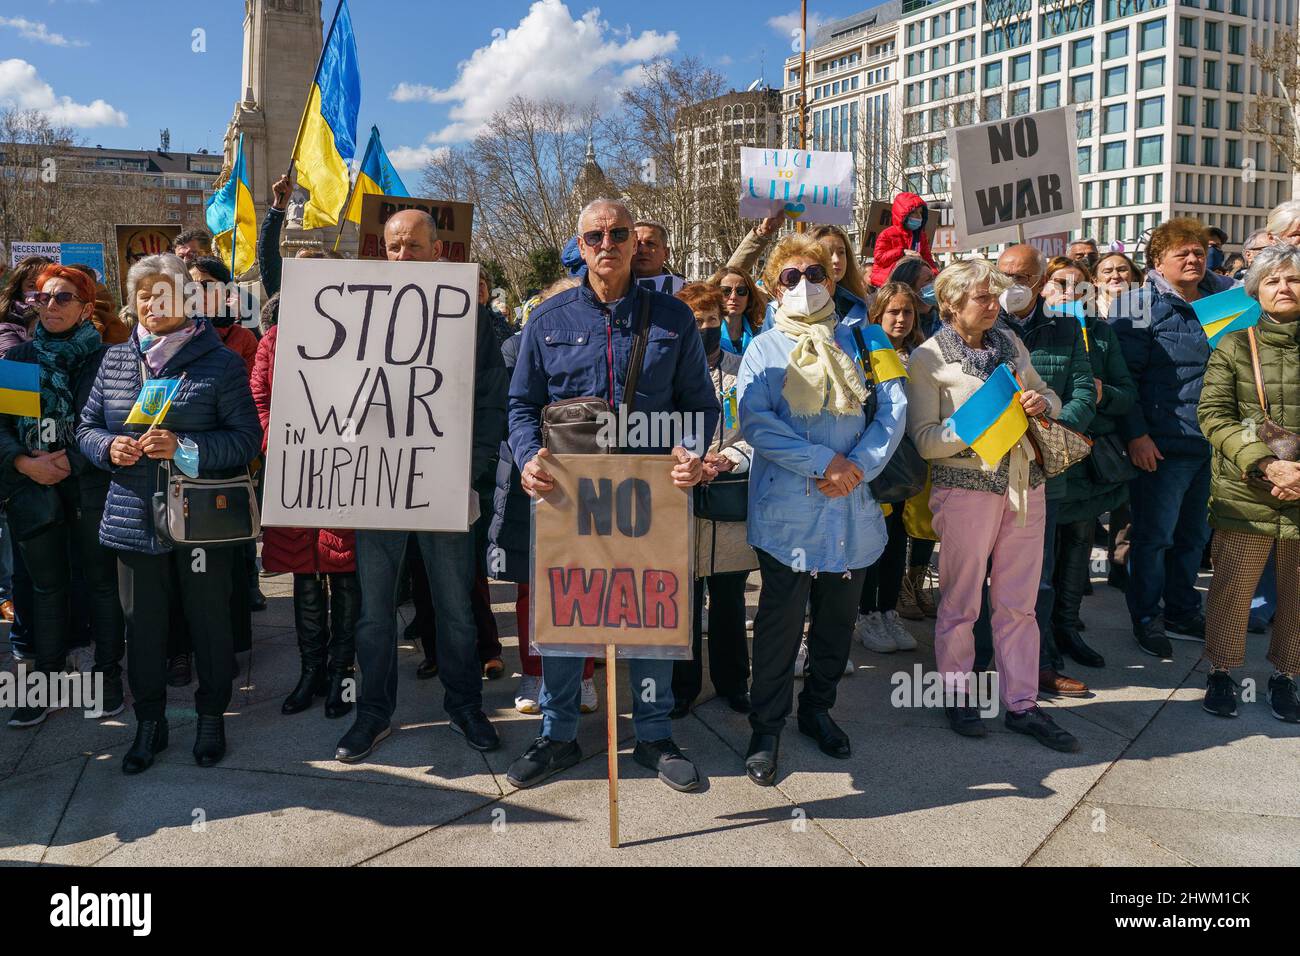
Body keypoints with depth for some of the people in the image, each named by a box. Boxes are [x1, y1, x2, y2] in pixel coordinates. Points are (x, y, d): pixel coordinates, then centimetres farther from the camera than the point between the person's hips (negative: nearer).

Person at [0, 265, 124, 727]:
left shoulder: (105, 359, -1)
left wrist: (72, 460, -15)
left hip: (90, 486, -3)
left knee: (99, 582, 5)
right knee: (48, 586, 10)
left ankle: (108, 677, 18)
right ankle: (47, 684, 19)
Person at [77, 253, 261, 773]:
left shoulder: (221, 363, -4)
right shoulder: (115, 359, 9)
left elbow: (246, 438, -9)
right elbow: (87, 427, 14)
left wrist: (182, 447, -22)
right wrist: (109, 447, -8)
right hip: (134, 519, 4)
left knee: (210, 622, 9)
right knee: (142, 625, 12)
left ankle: (211, 718, 28)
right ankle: (149, 722, 29)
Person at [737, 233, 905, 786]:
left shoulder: (859, 341, 11)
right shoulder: (764, 349, 4)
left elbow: (893, 409, 1)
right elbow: (754, 421, -10)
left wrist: (859, 466, -14)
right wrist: (823, 461, -17)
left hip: (853, 509, 3)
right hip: (787, 508, -3)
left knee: (838, 618, 14)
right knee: (780, 621, 0)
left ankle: (818, 708, 34)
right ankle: (766, 729, 14)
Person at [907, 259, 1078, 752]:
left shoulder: (1008, 341, 10)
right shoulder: (929, 358, -6)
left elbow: (1049, 395, 19)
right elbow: (924, 439, -11)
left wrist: (1041, 404, -4)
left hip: (1025, 485, 5)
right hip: (966, 487, -5)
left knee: (1018, 603, 10)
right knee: (960, 601, 7)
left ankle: (1022, 703, 20)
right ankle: (957, 694, 24)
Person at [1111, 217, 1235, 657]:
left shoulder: (1224, 294, 12)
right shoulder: (1138, 305, -6)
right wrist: (1135, 435, -16)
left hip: (1212, 441, 6)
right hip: (1162, 445, -6)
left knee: (1194, 534, 16)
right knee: (1154, 535, 2)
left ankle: (1182, 611, 31)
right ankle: (1146, 617, 17)